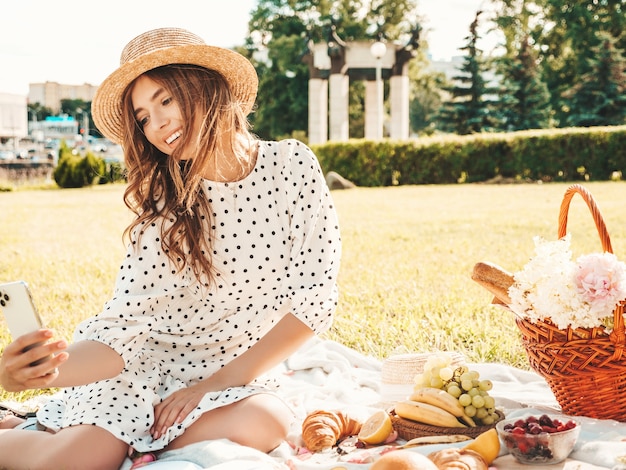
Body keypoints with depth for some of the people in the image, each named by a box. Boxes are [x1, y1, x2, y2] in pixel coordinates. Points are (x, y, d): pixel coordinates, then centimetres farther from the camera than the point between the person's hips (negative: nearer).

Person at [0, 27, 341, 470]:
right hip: (144, 361, -1)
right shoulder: (164, 203, -9)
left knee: (264, 427, -31)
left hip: (235, 371, 2)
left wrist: (215, 384, -12)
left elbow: (316, 294, -9)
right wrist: (44, 372, -38)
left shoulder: (292, 166, -9)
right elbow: (123, 327, -16)